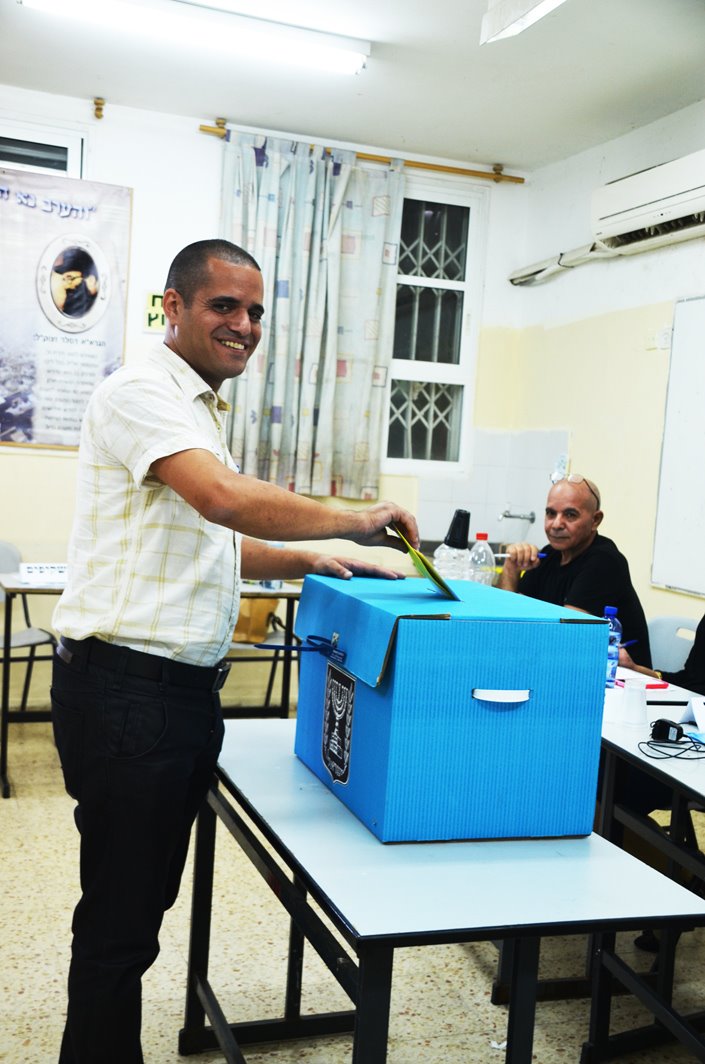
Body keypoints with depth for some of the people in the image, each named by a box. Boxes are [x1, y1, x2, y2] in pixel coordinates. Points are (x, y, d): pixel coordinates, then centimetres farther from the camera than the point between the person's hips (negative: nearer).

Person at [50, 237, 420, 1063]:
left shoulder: (199, 411, 18)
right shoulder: (142, 392, -12)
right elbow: (223, 497, -29)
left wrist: (307, 562, 13)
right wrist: (354, 521, -18)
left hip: (185, 687, 9)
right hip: (127, 687, -9)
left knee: (145, 900, 18)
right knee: (120, 913, 2)